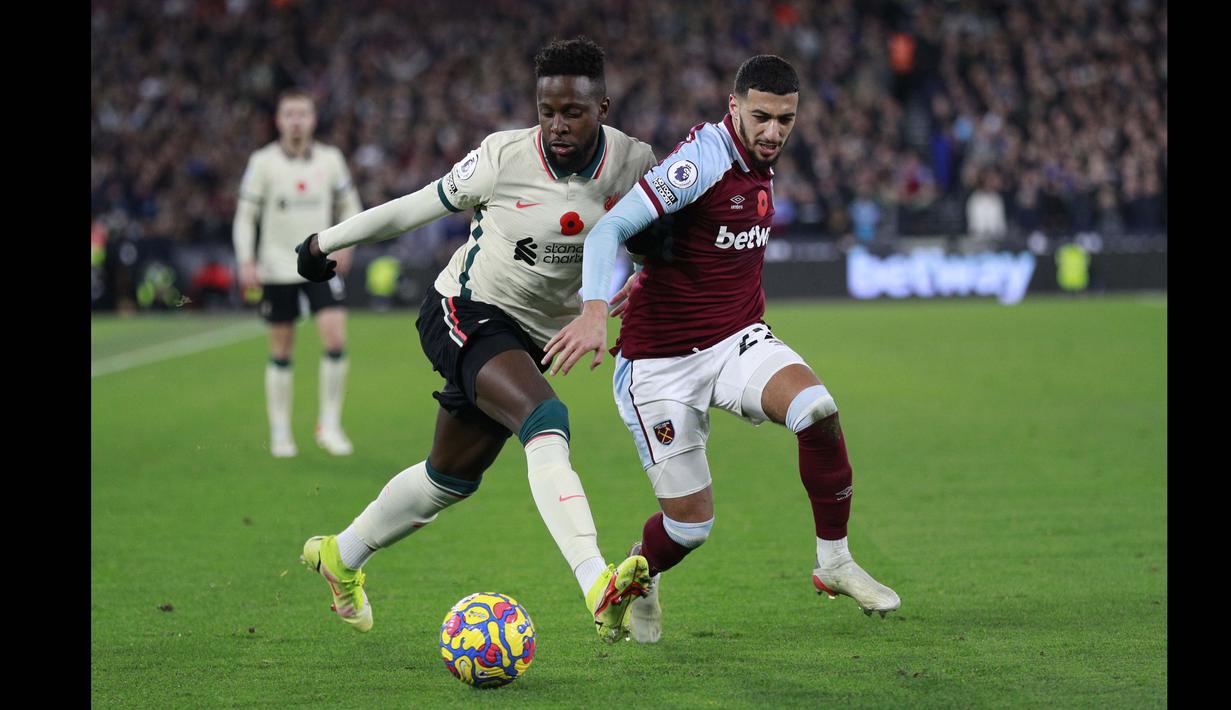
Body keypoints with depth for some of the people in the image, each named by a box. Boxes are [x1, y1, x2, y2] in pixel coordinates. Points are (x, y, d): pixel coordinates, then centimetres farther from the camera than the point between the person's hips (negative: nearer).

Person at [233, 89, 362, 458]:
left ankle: (330, 425, -3)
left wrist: (345, 244, -2)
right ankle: (280, 432, 15)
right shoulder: (262, 162, -4)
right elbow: (245, 216, -1)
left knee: (336, 338, -15)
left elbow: (349, 205, 14)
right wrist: (247, 263, -13)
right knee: (281, 351, 4)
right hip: (277, 268, -1)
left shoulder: (330, 159, 2)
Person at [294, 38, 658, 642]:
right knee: (546, 423, -32)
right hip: (466, 312, -6)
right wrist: (326, 241, 7)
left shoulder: (633, 166, -8)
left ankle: (341, 555, 42)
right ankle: (598, 587, -45)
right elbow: (421, 205, -3)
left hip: (531, 339, 6)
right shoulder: (505, 157, -17)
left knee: (451, 477, 18)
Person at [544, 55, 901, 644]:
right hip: (662, 363, -6)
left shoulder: (761, 164, 6)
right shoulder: (702, 158, -19)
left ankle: (834, 563, -8)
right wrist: (594, 310, -43)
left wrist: (649, 278, 26)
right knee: (691, 524, -5)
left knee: (817, 409, -25)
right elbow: (611, 230, -28)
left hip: (737, 341, 6)